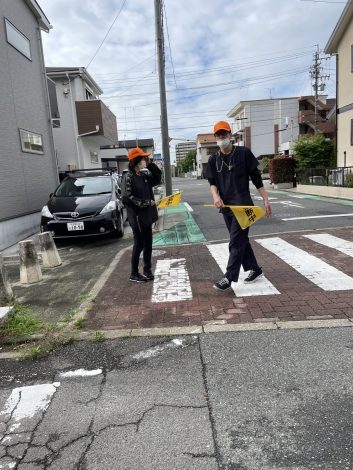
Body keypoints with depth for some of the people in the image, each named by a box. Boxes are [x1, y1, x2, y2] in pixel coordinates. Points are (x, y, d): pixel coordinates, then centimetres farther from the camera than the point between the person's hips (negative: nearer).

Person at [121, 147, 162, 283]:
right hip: (137, 216, -7)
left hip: (147, 215, 7)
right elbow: (126, 198, -20)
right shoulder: (128, 177, -14)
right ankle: (134, 274, 14)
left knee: (148, 243, 13)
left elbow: (158, 179, 16)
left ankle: (147, 269, 28)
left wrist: (150, 164, 5)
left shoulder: (144, 174, 8)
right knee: (139, 245, 0)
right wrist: (145, 203, -19)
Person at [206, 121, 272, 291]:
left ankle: (229, 277, -6)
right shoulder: (214, 159, 10)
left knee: (236, 241, -8)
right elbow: (212, 182, 5)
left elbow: (256, 178, -2)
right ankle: (255, 269, 29)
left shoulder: (243, 153, -2)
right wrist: (215, 196, -17)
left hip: (243, 205, -5)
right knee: (240, 240, 14)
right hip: (226, 207, 6)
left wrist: (265, 200, -4)